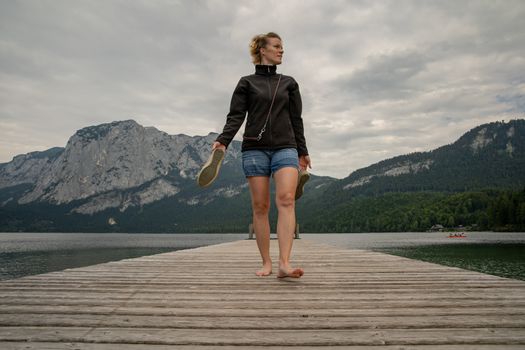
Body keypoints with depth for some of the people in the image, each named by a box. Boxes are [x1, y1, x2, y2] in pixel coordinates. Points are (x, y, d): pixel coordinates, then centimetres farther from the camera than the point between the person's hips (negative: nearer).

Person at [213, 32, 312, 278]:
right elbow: (236, 116, 2)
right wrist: (223, 140, -15)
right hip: (255, 149, -1)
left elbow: (296, 119, 18)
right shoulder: (246, 83, 11)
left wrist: (303, 151, 16)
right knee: (260, 206, -3)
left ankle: (284, 264, -25)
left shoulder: (289, 83, 18)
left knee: (286, 199, -19)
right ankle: (266, 263, 6)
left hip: (285, 147, 1)